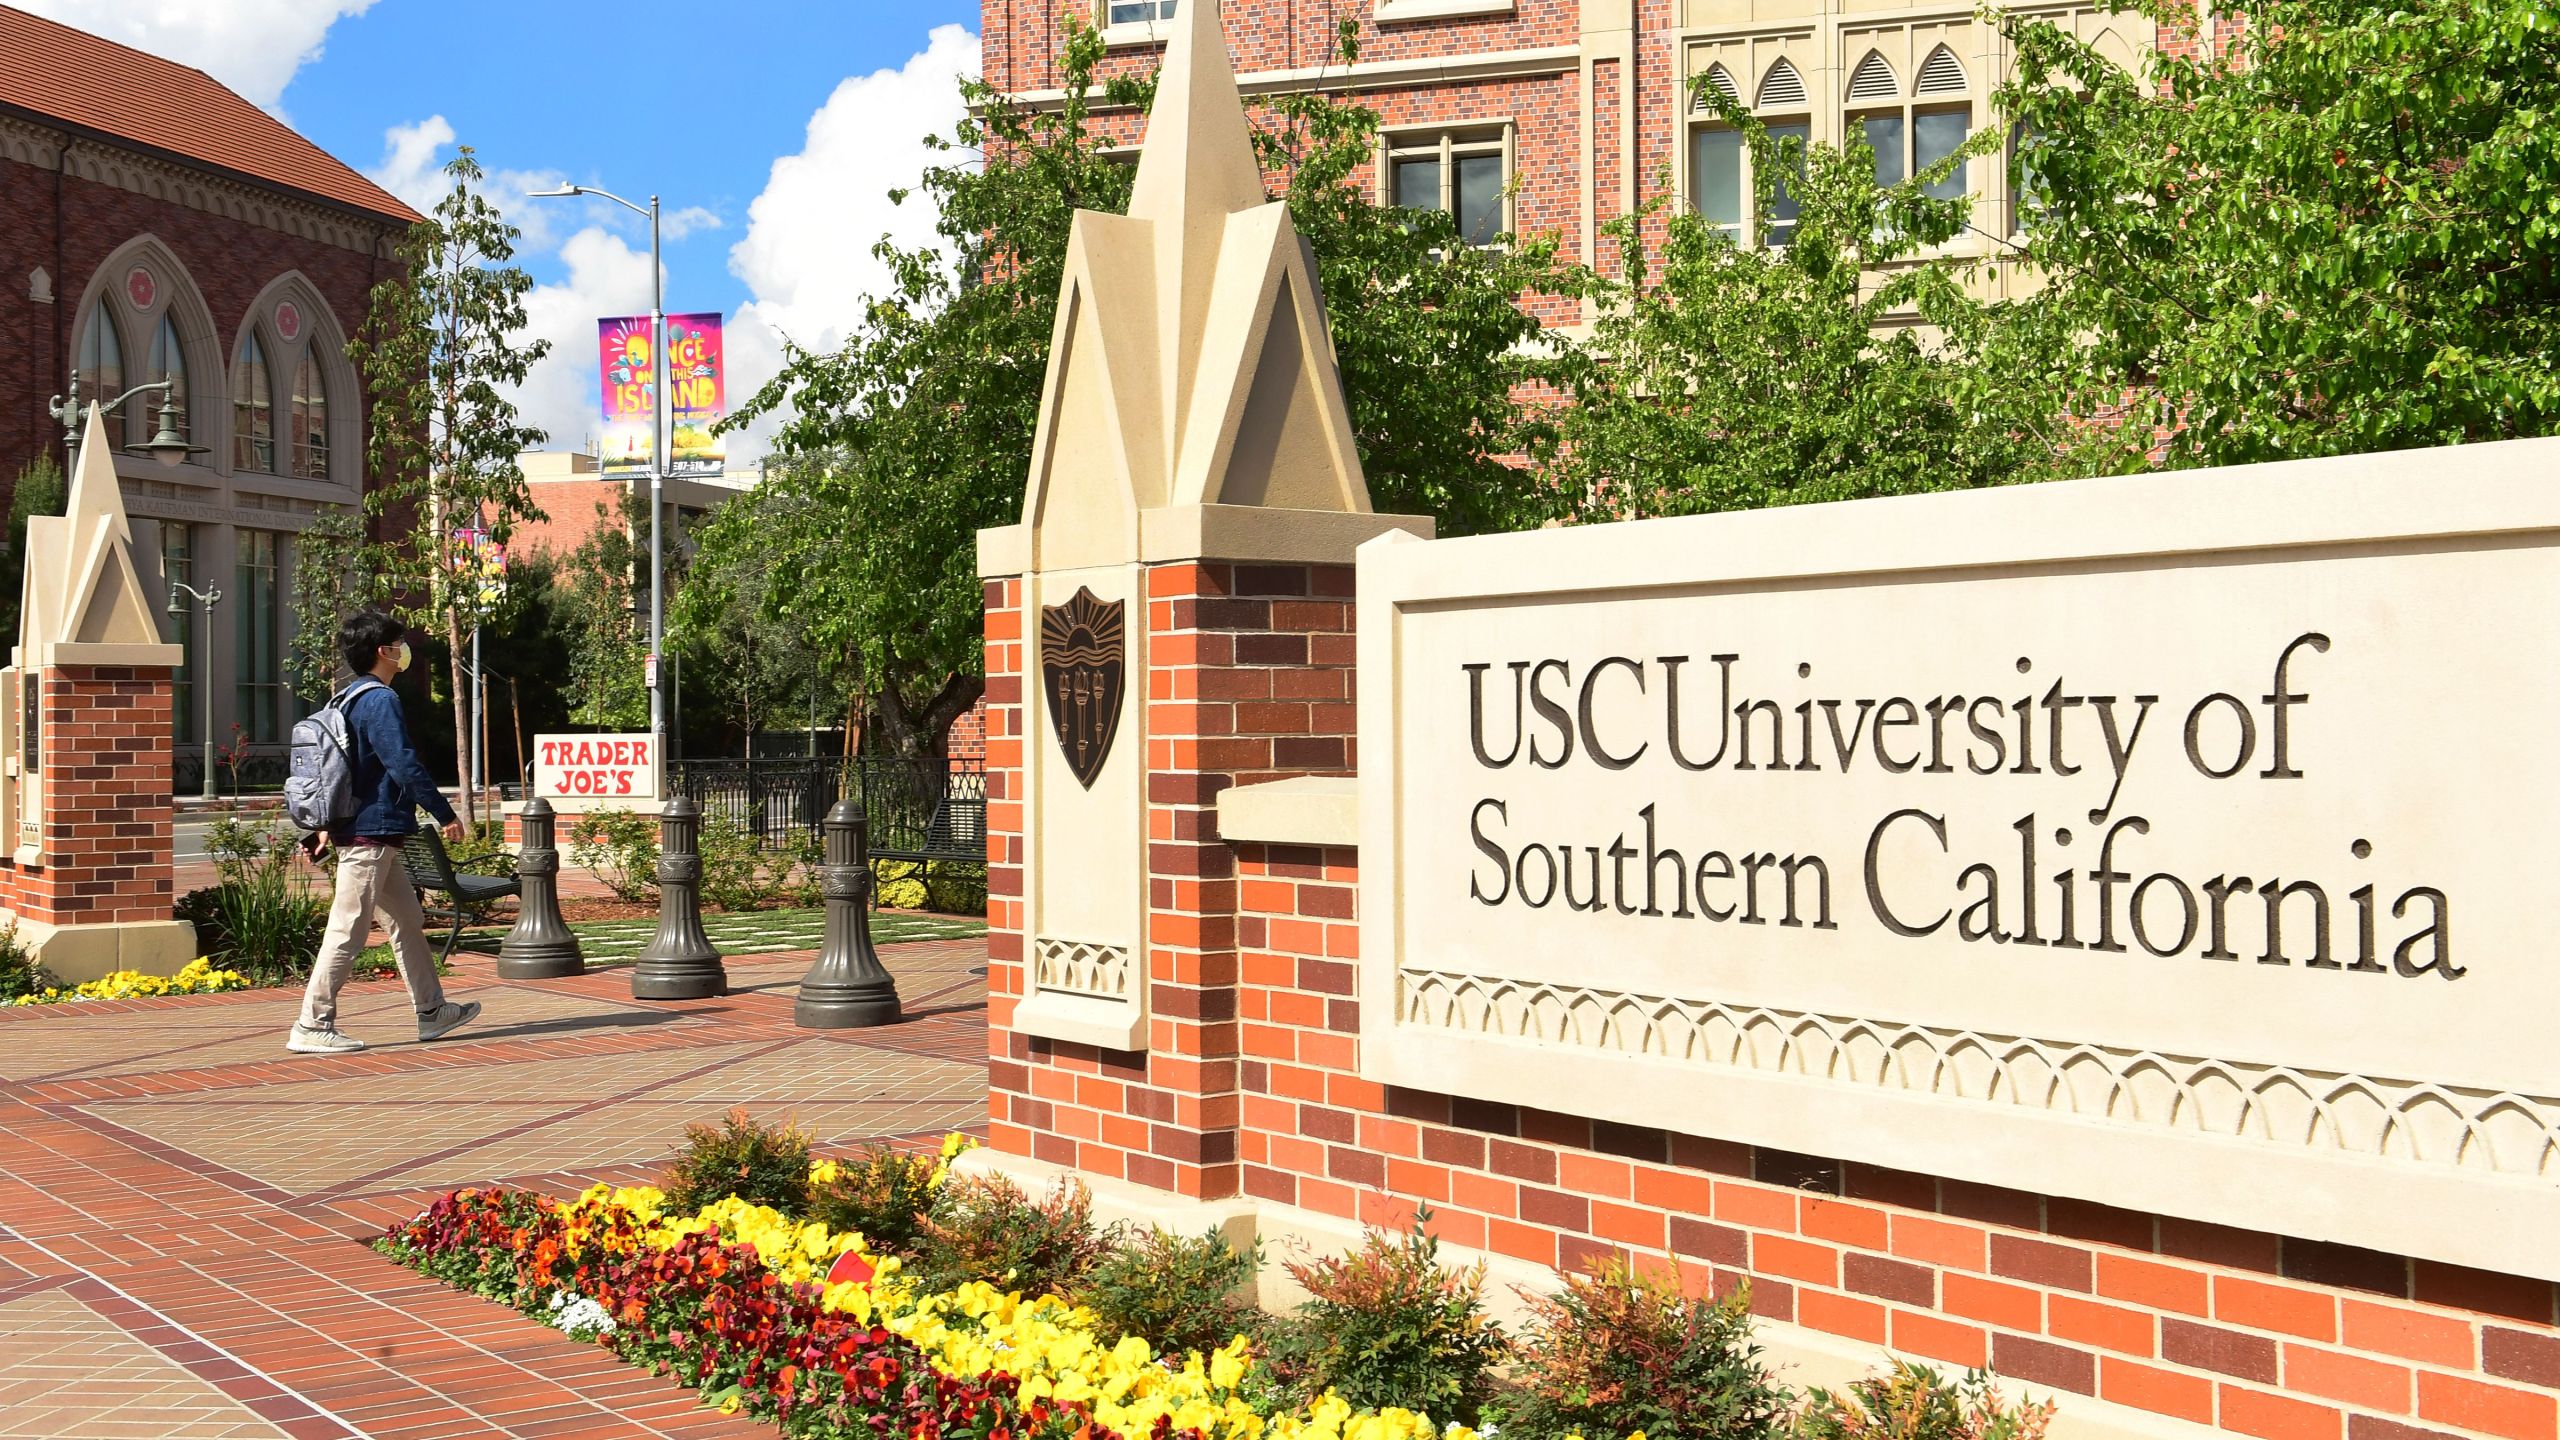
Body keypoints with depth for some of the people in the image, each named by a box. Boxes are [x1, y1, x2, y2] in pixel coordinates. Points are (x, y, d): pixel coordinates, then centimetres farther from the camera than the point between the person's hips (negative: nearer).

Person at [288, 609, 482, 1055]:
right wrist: (446, 814, -13)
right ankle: (311, 1027, -5)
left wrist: (325, 826, 22)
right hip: (371, 834, -11)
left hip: (359, 830, 11)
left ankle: (432, 1010, 23)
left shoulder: (345, 700, 15)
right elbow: (405, 765, -20)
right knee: (348, 931, -7)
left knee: (407, 921, 16)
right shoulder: (379, 701, -15)